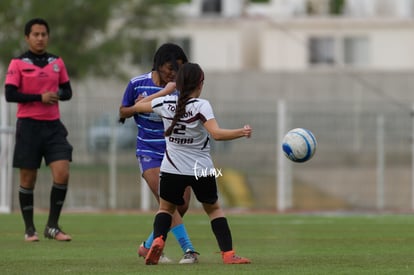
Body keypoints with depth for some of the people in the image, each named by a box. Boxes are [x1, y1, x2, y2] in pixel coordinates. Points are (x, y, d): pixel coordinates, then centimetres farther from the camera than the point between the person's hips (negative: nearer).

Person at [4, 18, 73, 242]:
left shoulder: (57, 63, 11)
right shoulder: (18, 64, -2)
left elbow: (67, 91, 15)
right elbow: (10, 94, -10)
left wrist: (58, 94, -8)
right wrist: (40, 97, -17)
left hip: (53, 125, 3)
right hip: (28, 125, -3)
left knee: (62, 174, -9)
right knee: (28, 179, 2)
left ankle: (52, 226, 3)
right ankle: (29, 229, 14)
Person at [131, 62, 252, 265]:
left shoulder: (165, 103, -4)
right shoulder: (201, 105, -15)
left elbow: (137, 106, 14)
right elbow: (217, 134, -27)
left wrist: (165, 91, 20)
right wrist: (241, 132, -21)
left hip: (172, 170, 2)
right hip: (202, 170, -2)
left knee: (166, 208, 20)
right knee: (214, 208, 18)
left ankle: (158, 240, -9)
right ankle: (228, 254, 9)